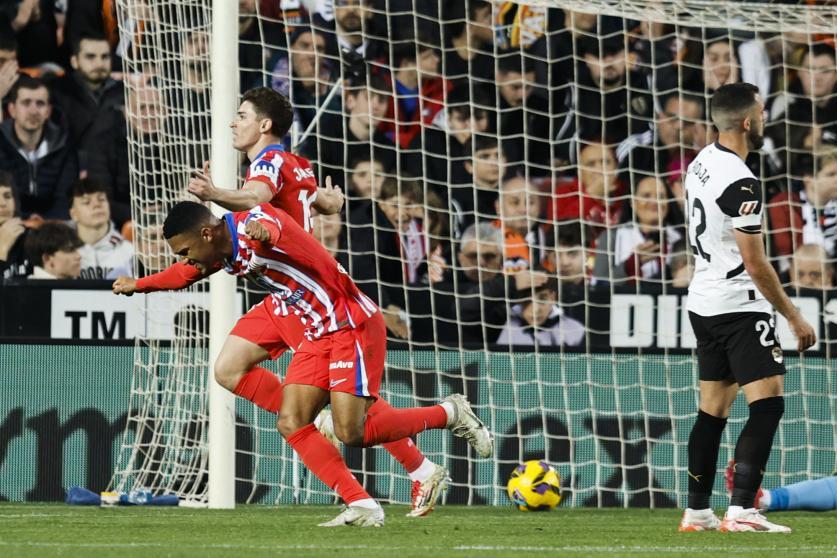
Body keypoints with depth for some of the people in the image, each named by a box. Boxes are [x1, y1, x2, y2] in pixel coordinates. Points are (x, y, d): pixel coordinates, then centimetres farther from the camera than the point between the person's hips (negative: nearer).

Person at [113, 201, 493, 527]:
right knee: (291, 424, -4)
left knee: (352, 433, -16)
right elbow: (186, 273, 31)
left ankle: (451, 414, 2)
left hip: (353, 326, -9)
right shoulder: (225, 254, 8)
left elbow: (270, 228, -47)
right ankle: (362, 507, -6)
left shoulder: (253, 222, -20)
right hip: (317, 334, 9)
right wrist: (138, 285, 40)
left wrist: (262, 232, -70)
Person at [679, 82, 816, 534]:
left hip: (703, 302, 9)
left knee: (713, 408, 13)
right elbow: (755, 264, -18)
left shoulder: (701, 163, 8)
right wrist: (794, 317, -10)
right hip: (739, 306, -9)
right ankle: (741, 511, -18)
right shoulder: (740, 183, -20)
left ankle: (696, 512, 14)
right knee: (767, 404, -10)